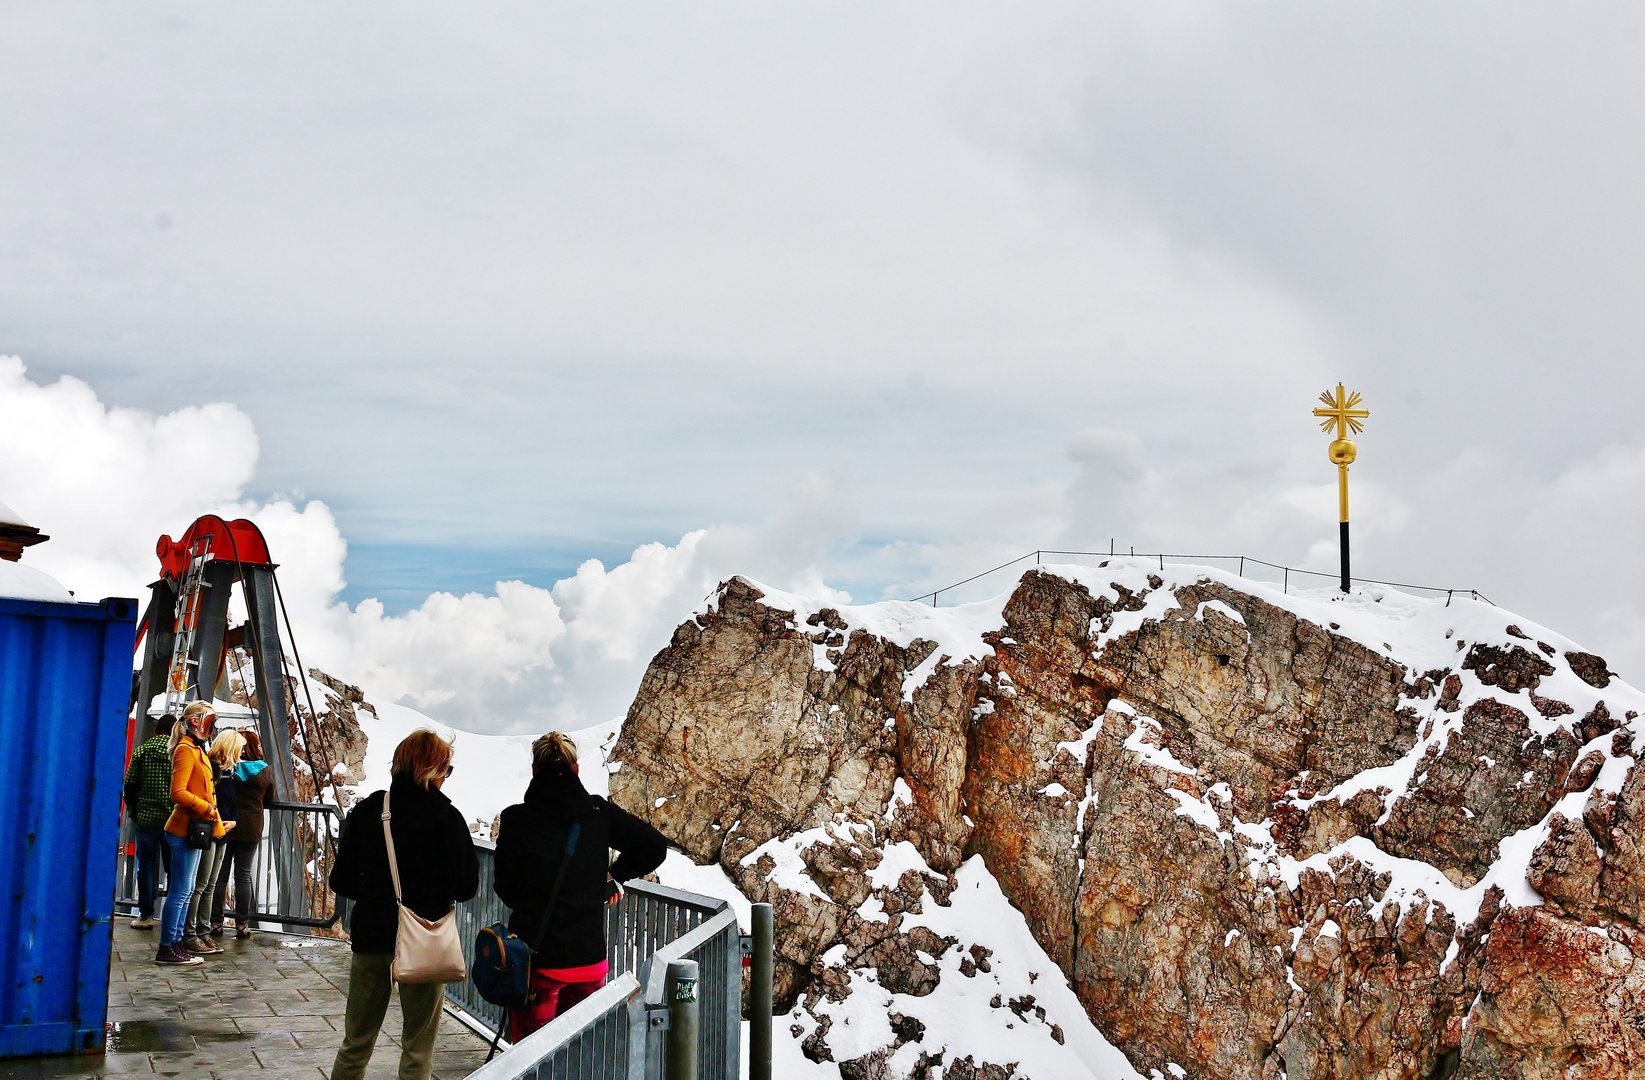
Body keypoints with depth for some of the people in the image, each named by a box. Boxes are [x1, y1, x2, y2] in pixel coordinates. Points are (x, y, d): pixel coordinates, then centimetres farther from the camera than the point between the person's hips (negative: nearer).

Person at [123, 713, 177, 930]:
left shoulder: (142, 751, 1)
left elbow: (130, 785, 2)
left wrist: (133, 812, 13)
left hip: (146, 817, 1)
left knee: (147, 867, 7)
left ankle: (145, 915, 9)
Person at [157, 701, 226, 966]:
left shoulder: (198, 750, 17)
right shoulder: (186, 750, -12)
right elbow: (178, 792, -21)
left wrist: (216, 823, 12)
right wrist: (207, 808, -15)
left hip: (194, 829, 10)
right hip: (185, 829, -10)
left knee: (185, 891, 13)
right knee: (180, 891, -7)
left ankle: (176, 943, 18)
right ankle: (167, 949, -3)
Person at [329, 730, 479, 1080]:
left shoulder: (366, 810, -2)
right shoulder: (445, 816, -12)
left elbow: (341, 882, 1)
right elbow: (465, 887, -13)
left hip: (370, 938, 3)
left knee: (354, 1046, 17)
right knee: (418, 1052, 10)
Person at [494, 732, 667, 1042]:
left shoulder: (516, 819, -9)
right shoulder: (599, 813, -3)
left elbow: (506, 889, -2)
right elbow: (654, 847, 0)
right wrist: (614, 876, 14)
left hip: (534, 958, -2)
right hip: (588, 957, 3)